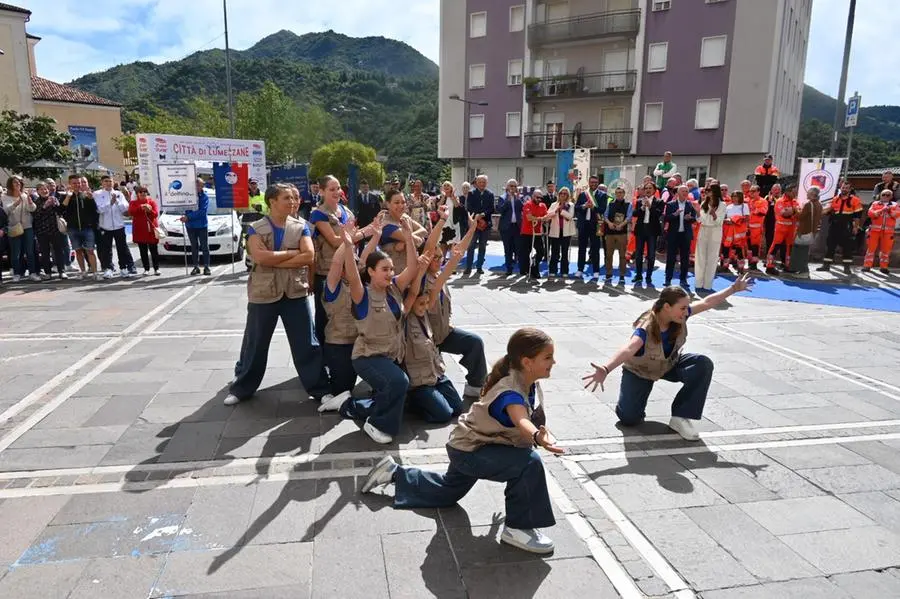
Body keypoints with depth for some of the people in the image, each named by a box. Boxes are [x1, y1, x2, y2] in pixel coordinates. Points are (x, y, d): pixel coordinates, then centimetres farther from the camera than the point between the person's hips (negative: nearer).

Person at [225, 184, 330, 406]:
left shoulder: (301, 226, 4)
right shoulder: (255, 229, 0)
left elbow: (309, 256, -11)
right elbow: (260, 257, -18)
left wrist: (274, 261, -14)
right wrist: (293, 252, -12)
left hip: (295, 293, 1)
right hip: (263, 294, -1)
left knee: (307, 344, 5)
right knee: (255, 344, 12)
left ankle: (320, 388, 16)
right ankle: (242, 388, 30)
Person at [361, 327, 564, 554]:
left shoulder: (531, 383, -7)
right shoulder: (509, 391, -35)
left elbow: (532, 417, 12)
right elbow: (521, 421, -57)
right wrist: (538, 437, -74)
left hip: (477, 444, 9)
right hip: (468, 450, -9)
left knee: (447, 493, 31)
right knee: (529, 463, -29)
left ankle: (395, 473, 42)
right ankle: (517, 528, -13)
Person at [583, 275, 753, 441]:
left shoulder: (679, 316, -21)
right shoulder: (646, 328, -40)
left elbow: (706, 302, -5)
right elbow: (628, 350, -58)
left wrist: (733, 289, -1)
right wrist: (605, 370, -76)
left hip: (669, 364, 5)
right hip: (639, 371, -5)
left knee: (704, 365, -23)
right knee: (629, 418, -18)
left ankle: (681, 417, -14)